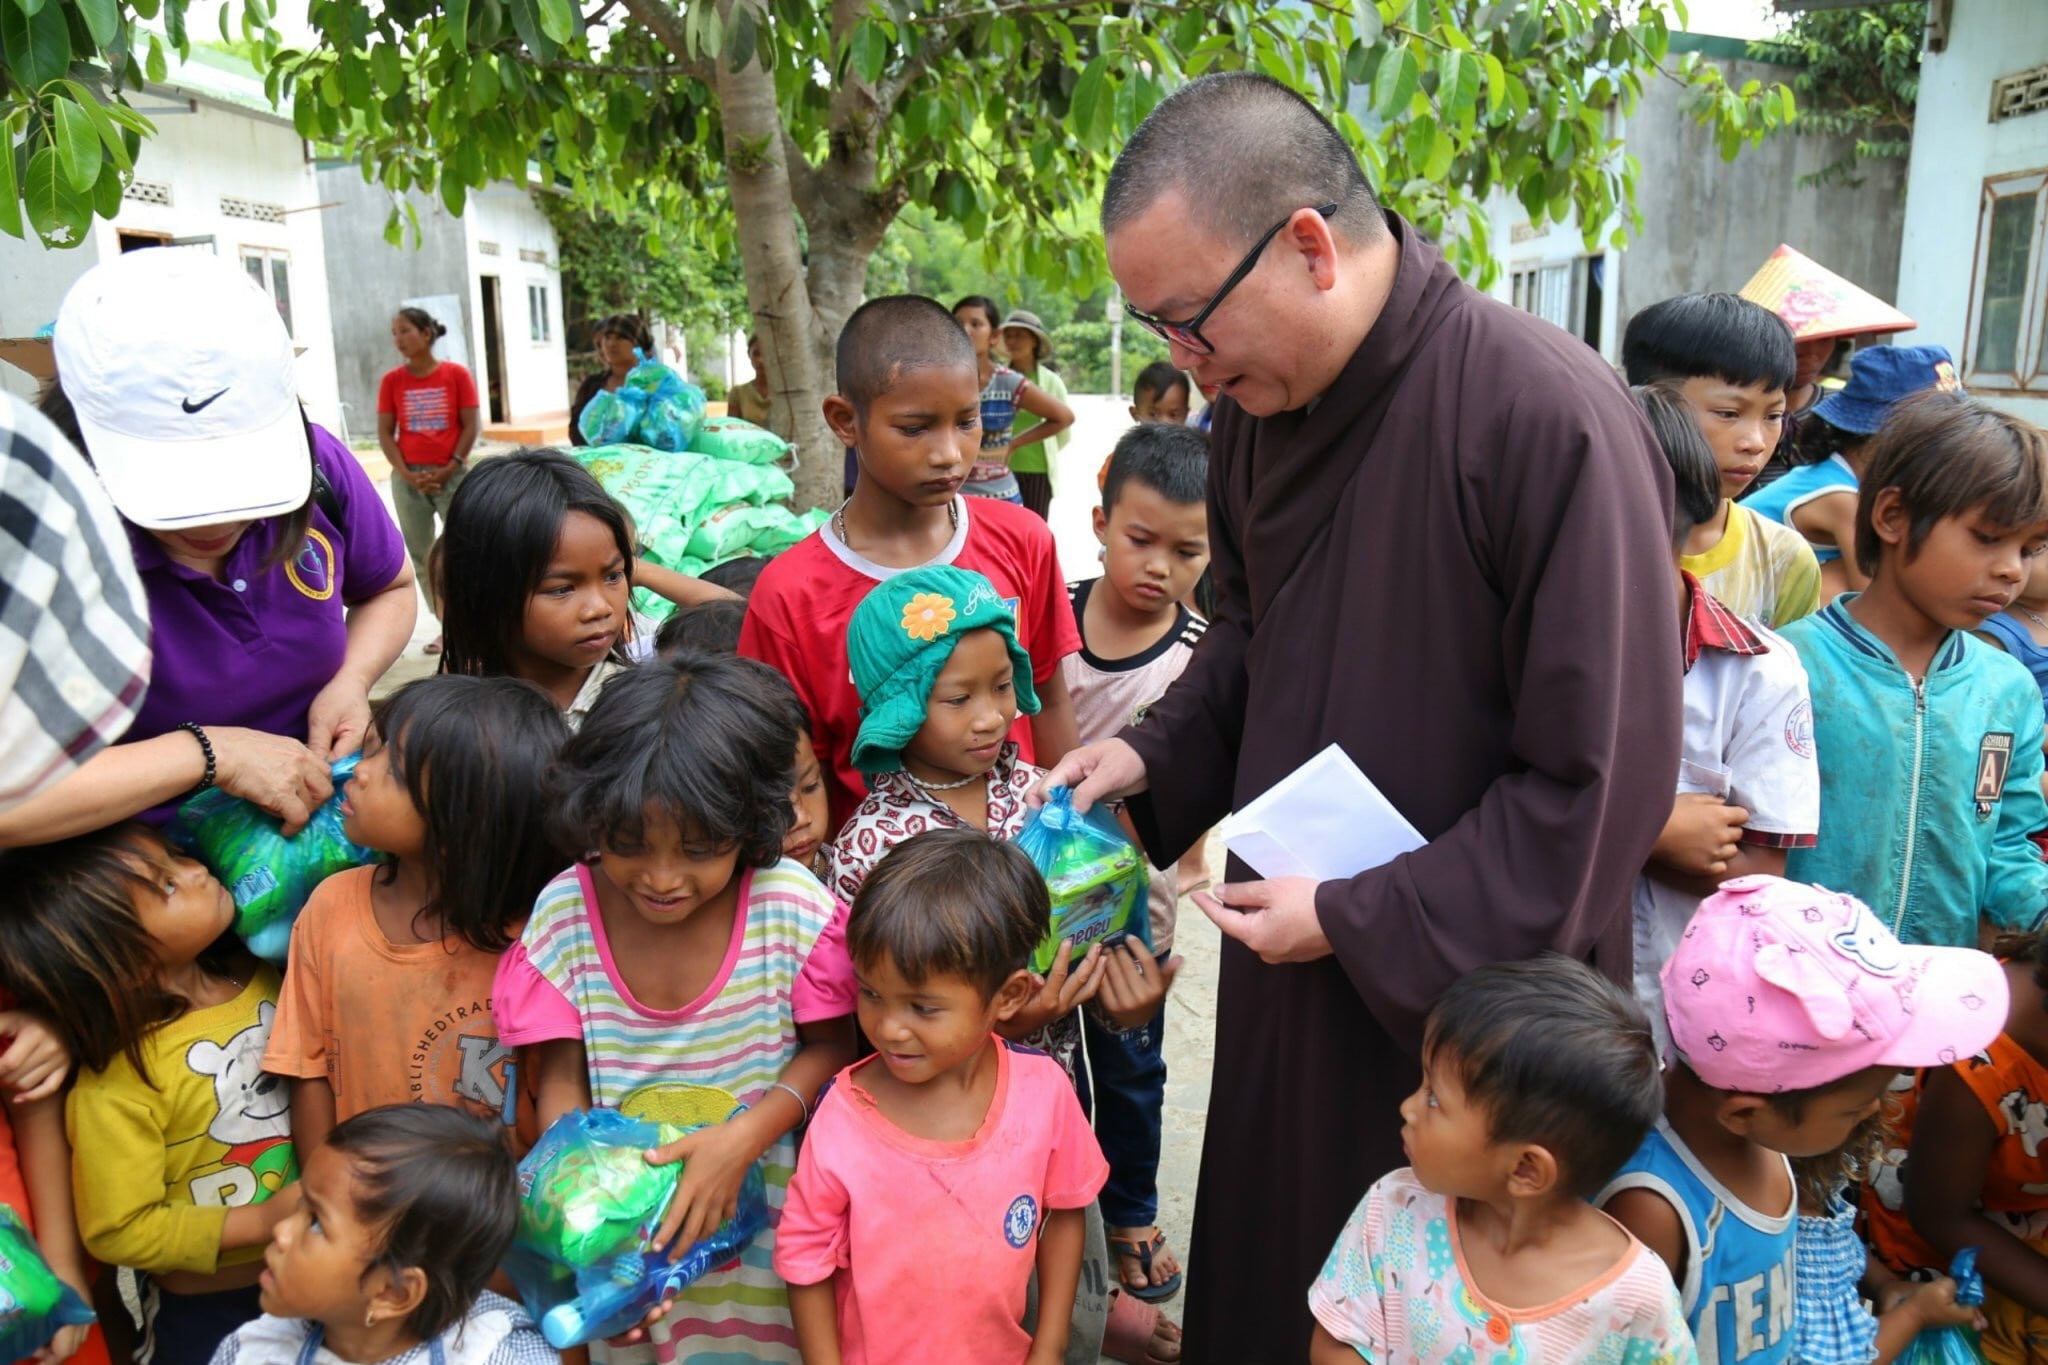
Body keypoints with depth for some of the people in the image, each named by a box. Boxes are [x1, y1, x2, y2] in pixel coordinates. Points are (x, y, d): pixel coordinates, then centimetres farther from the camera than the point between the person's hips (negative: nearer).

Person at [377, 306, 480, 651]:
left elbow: (471, 426, -4)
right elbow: (385, 433, 2)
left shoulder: (456, 374, -2)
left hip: (452, 474, -3)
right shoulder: (392, 380, 4)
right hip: (408, 478, 3)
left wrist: (449, 469, -10)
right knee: (421, 555, 5)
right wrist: (407, 474, -9)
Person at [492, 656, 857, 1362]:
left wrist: (743, 1137, -22)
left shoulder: (792, 909, -20)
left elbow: (830, 1044, -7)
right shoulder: (566, 913, -15)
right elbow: (561, 1078, -6)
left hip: (761, 1214, -1)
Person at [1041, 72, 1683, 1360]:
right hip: (1289, 961, 6)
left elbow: (1599, 778, -21)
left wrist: (1359, 921, -18)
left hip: (1473, 989, -5)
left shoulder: (1549, 419, -24)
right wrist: (1154, 753, -2)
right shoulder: (1257, 404, -2)